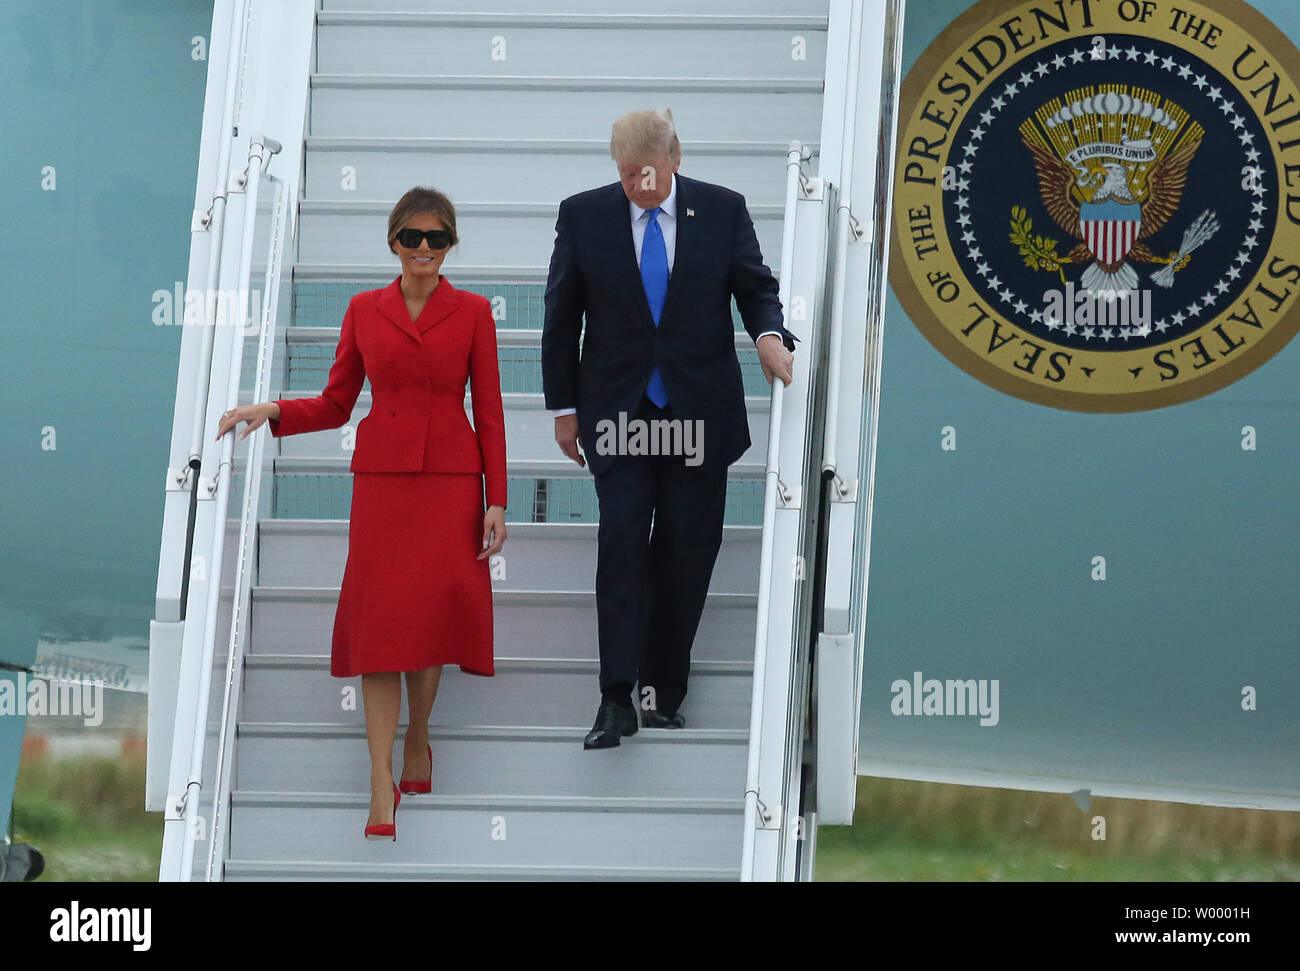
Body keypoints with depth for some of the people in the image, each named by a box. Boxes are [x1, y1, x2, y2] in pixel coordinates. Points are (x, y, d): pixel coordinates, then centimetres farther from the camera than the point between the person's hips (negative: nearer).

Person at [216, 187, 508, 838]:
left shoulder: (472, 313, 3)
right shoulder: (365, 311, 7)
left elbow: (489, 412, 3)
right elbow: (336, 404, 11)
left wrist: (497, 500, -2)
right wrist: (273, 412, -5)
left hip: (451, 479, -1)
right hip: (382, 475, 1)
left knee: (432, 612, -1)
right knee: (380, 621, -7)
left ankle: (418, 737, 28)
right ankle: (382, 787, -8)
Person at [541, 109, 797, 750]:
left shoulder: (722, 210, 1)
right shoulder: (583, 215, 1)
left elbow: (756, 288, 9)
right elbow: (561, 317, 7)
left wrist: (769, 334, -13)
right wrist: (564, 407, 6)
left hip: (700, 411, 1)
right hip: (618, 410, -1)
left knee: (689, 549, 1)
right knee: (622, 538, -12)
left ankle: (662, 693, 12)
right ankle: (617, 699, -14)